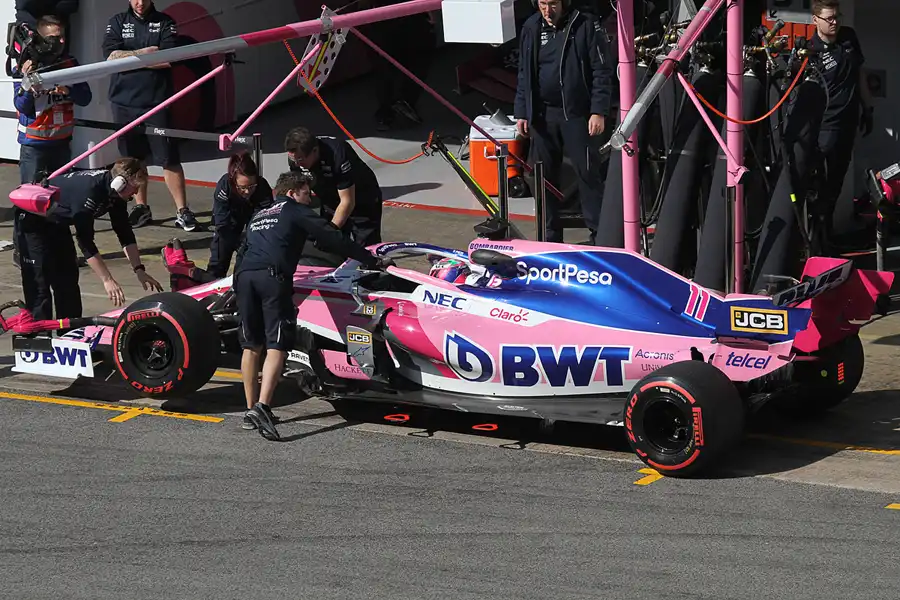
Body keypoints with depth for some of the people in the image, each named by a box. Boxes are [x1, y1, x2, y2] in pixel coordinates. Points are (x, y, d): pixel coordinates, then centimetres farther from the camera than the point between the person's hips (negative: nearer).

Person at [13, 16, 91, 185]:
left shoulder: (70, 63, 1)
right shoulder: (24, 67, -11)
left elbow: (85, 98, -2)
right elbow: (22, 106, -13)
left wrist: (67, 91, -22)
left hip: (62, 140, 4)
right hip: (33, 143, -4)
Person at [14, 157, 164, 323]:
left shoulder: (114, 191, -11)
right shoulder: (88, 192, -37)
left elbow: (125, 233, -3)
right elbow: (86, 242, -37)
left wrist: (139, 271, -9)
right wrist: (107, 280, -37)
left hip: (57, 221, 9)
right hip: (31, 218, -9)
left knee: (68, 278, 9)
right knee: (40, 280, -13)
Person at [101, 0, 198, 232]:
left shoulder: (164, 23, 4)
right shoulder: (118, 22, 9)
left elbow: (167, 59, -11)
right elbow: (111, 56, -8)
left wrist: (129, 57, -11)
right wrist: (146, 53, -12)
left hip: (157, 101, -2)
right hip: (124, 102, 2)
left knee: (169, 158, -4)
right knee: (132, 159, 9)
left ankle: (182, 210, 2)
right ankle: (141, 207, 21)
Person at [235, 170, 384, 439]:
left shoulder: (258, 215, 33)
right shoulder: (295, 210, 15)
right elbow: (332, 238, 9)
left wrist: (237, 286, 41)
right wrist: (370, 260, 12)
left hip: (244, 275, 6)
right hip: (273, 276, -6)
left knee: (251, 345, 13)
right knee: (276, 345, -10)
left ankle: (251, 410, 14)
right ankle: (261, 406, -26)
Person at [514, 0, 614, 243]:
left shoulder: (586, 26, -6)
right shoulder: (531, 28, 6)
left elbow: (602, 71, -7)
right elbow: (525, 74, 14)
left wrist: (599, 111, -13)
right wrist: (521, 112, 9)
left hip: (577, 114, -4)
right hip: (542, 115, 4)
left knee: (588, 173, -4)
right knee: (544, 177, 8)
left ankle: (599, 234, 2)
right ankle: (550, 237, 17)